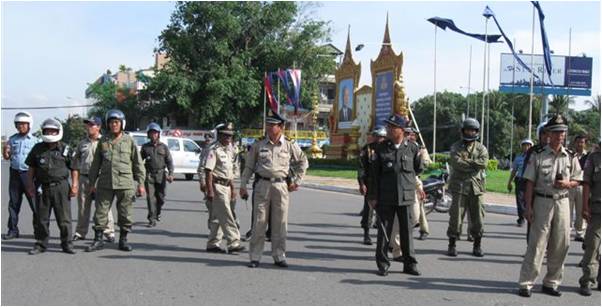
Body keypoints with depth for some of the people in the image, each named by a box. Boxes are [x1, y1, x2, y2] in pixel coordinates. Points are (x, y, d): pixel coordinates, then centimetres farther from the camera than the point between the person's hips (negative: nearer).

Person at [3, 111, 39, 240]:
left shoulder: (35, 141, 0)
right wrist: (5, 151, -8)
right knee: (13, 203, 7)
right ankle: (13, 230, 14)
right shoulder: (12, 139, 10)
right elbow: (6, 157, 14)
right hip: (15, 174, 3)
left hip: (29, 174, -3)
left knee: (35, 204, -1)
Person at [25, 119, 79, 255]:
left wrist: (74, 185, -4)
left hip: (61, 187, -2)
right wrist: (30, 184, 4)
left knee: (64, 217, 1)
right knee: (42, 218, 7)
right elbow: (31, 168, 12)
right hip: (43, 187, 2)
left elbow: (74, 169, 4)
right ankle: (41, 244, 17)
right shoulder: (38, 149, 7)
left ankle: (67, 244, 10)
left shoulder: (65, 149, 2)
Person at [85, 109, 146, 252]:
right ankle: (98, 239, 11)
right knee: (100, 212, 2)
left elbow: (138, 163, 5)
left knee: (125, 214, 4)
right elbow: (96, 163, 14)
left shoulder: (129, 141, 3)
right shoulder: (103, 141, 10)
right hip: (105, 183, 2)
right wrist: (92, 182, 11)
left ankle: (123, 240, 16)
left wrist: (141, 183, 0)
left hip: (125, 183, -2)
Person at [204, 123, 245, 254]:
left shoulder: (230, 150, 15)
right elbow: (208, 171, -16)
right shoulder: (214, 150, -11)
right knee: (226, 216, -9)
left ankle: (212, 244, 19)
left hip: (226, 186, 8)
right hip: (217, 186, -8)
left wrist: (232, 189, 21)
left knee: (218, 217, 12)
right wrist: (210, 191, -21)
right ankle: (233, 243, -7)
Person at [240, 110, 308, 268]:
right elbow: (248, 167, 8)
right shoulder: (258, 146, 3)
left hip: (281, 186, 0)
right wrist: (243, 186, 3)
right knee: (259, 223, 0)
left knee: (280, 224, 5)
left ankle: (279, 256, 16)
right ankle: (255, 257, 7)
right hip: (262, 185, 0)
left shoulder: (290, 146, 3)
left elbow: (303, 162, 17)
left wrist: (297, 181, 11)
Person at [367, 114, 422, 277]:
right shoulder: (381, 149, 0)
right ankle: (383, 265, 14)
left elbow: (418, 169, 15)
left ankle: (409, 264, 16)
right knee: (384, 231, 4)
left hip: (405, 196, 0)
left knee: (406, 231, 6)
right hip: (385, 198, 0)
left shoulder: (412, 148, 0)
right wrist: (372, 196, -3)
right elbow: (375, 174, 0)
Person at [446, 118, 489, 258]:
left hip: (476, 186, 2)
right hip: (459, 185, -2)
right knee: (456, 215, -3)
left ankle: (477, 245, 16)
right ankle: (452, 245, 5)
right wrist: (474, 165, -10)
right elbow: (455, 163, -14)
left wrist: (466, 161, -11)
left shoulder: (481, 148, 11)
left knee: (477, 216, 5)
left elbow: (484, 163, -9)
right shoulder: (456, 147, 5)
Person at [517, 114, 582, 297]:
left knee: (561, 245, 7)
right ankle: (525, 284, 0)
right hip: (542, 201, -4)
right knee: (537, 244, -5)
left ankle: (551, 283, 20)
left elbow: (577, 180, 13)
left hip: (563, 202, 4)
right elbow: (530, 183, -3)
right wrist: (528, 207, -9)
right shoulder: (538, 155, -3)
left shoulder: (570, 157, 7)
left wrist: (568, 183, -10)